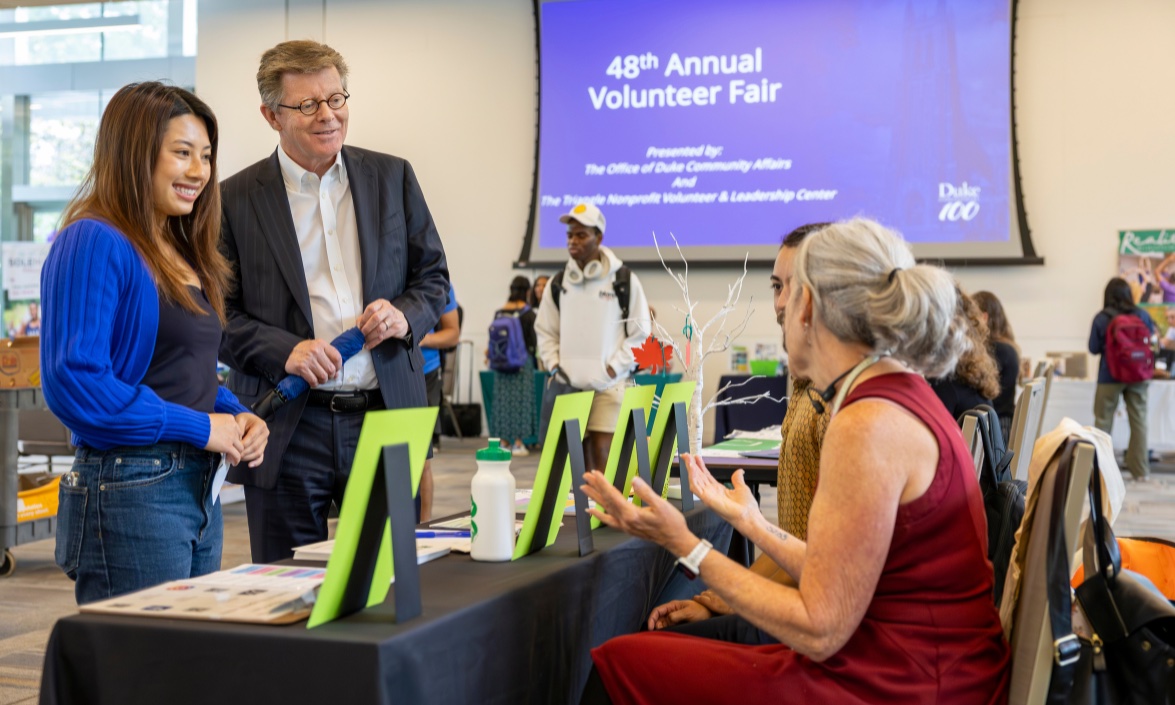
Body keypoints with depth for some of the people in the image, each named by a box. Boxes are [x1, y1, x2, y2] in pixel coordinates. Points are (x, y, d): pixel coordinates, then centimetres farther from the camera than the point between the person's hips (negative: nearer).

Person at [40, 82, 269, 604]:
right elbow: (73, 382, -22)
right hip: (131, 495, -9)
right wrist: (201, 428, -16)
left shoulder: (186, 253, 14)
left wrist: (236, 415, 3)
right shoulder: (94, 244, -13)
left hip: (200, 490, 9)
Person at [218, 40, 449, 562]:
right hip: (288, 430, -2)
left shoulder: (393, 177, 9)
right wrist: (284, 350, -17)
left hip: (386, 419, 3)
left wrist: (406, 316, -8)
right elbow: (218, 313, 0)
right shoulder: (235, 199, 0)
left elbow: (433, 275, 14)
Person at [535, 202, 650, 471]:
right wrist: (554, 365, 3)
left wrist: (613, 369, -8)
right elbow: (545, 331, 17)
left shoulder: (624, 280, -2)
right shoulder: (558, 283, 9)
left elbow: (639, 333, -1)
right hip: (565, 384, 4)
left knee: (600, 452, -11)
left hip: (607, 386, -4)